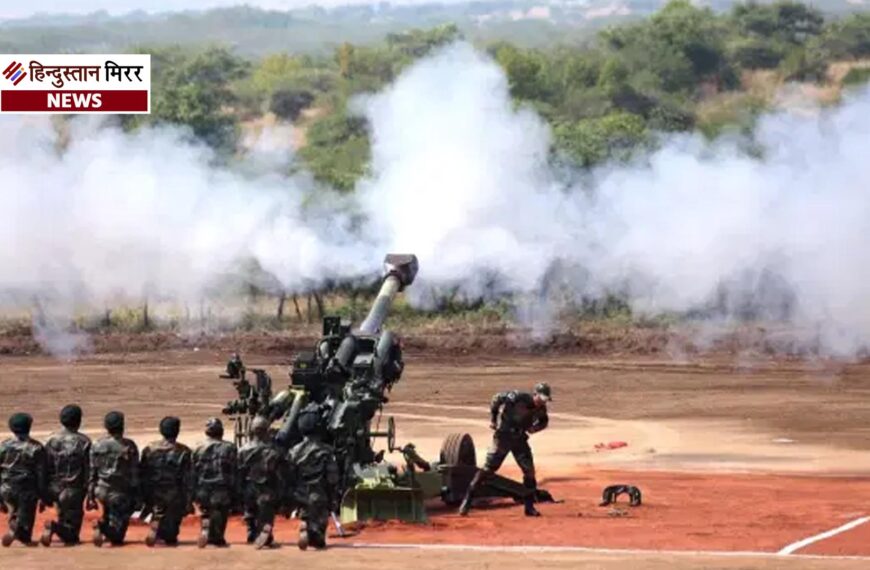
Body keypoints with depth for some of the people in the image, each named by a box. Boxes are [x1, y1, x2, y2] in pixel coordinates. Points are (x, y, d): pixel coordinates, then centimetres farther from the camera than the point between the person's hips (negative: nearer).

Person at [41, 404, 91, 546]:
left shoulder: (51, 441, 1)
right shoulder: (83, 442, -10)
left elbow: (45, 468, 5)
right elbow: (89, 470, -9)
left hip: (55, 488, 5)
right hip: (74, 490, -4)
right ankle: (55, 528, -29)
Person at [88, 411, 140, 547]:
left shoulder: (97, 445, 0)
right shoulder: (129, 446, -10)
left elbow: (91, 473, 3)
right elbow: (134, 474, -7)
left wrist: (90, 496, 9)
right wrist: (136, 497, 1)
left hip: (101, 491, 4)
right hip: (120, 493, -4)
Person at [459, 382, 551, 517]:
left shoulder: (541, 409, -7)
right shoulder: (518, 398, -24)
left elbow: (544, 421, 14)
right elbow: (497, 398, -11)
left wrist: (535, 427, -8)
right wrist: (493, 419, -6)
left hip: (520, 439, 5)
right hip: (503, 436, -5)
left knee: (529, 471, -1)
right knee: (488, 468, -7)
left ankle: (530, 507, 10)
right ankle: (467, 500, -1)